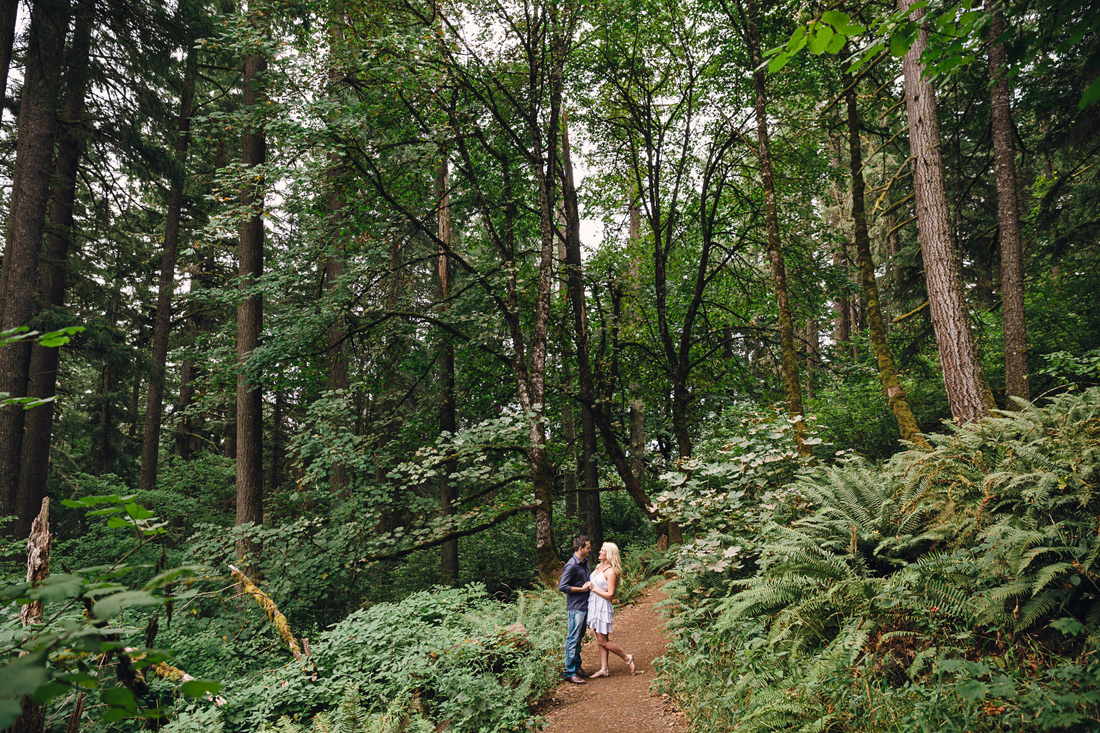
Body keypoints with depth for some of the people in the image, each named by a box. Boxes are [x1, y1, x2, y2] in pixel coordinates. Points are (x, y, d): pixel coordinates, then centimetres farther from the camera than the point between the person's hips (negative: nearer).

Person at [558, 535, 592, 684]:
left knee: (579, 638, 17)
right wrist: (582, 589, -16)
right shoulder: (571, 566, -19)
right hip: (575, 607, -9)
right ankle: (570, 673, 0)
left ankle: (577, 667, 27)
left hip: (584, 605, 9)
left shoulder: (585, 561, 10)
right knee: (573, 639, -5)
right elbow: (562, 587, -21)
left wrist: (590, 584, 6)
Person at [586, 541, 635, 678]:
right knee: (601, 640, 12)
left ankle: (627, 658, 15)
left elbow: (610, 594, -20)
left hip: (602, 606, -8)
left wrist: (594, 589, -16)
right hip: (593, 604, 8)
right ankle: (604, 669, 19)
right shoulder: (599, 566, 8)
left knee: (603, 640, -1)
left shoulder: (611, 571, -17)